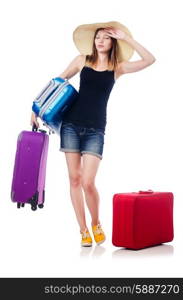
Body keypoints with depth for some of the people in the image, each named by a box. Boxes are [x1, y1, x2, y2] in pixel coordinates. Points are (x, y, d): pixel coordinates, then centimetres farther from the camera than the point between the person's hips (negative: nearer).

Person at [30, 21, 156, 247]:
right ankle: (83, 230, 15)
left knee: (88, 182, -11)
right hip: (71, 124, 2)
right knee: (74, 179, 2)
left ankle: (96, 225, 16)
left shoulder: (117, 67, 6)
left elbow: (149, 60, -5)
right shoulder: (82, 60, 9)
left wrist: (125, 38, -5)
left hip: (95, 129, -2)